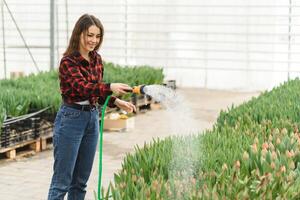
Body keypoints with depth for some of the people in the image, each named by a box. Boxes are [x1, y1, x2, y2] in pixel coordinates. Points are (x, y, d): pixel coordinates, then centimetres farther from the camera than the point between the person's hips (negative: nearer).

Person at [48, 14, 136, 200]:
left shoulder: (97, 59, 7)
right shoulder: (68, 61, -15)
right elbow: (83, 87, -31)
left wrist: (117, 102, -1)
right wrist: (111, 87, -46)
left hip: (93, 118, 7)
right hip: (71, 119, -7)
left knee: (81, 181, 13)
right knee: (61, 182, -2)